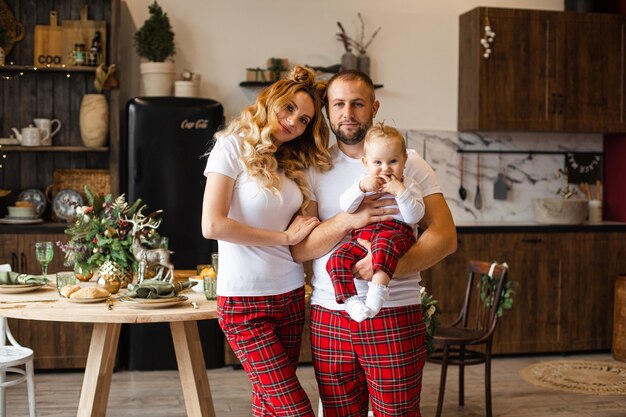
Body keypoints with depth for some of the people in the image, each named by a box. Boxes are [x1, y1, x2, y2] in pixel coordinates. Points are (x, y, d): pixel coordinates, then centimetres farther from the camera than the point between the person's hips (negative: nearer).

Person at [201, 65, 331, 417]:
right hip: (245, 301, -6)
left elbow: (304, 236, 11)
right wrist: (285, 237, -11)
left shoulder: (292, 163, 13)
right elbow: (212, 225, -16)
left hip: (291, 295, 6)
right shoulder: (234, 146, -7)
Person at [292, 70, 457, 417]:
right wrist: (348, 220, -17)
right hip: (329, 318, 2)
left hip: (395, 315, -1)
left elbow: (444, 235, -4)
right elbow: (297, 249, -2)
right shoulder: (314, 170, 8)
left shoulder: (408, 164, 4)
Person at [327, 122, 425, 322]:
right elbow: (345, 206, 3)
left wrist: (400, 192, -14)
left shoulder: (408, 185, 10)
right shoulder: (363, 181, 18)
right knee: (337, 258, -20)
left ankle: (378, 287, -47)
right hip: (362, 235, 4)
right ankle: (350, 300, -23)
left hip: (397, 233, -4)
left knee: (384, 241, -40)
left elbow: (414, 217, -5)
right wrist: (361, 187, -11)